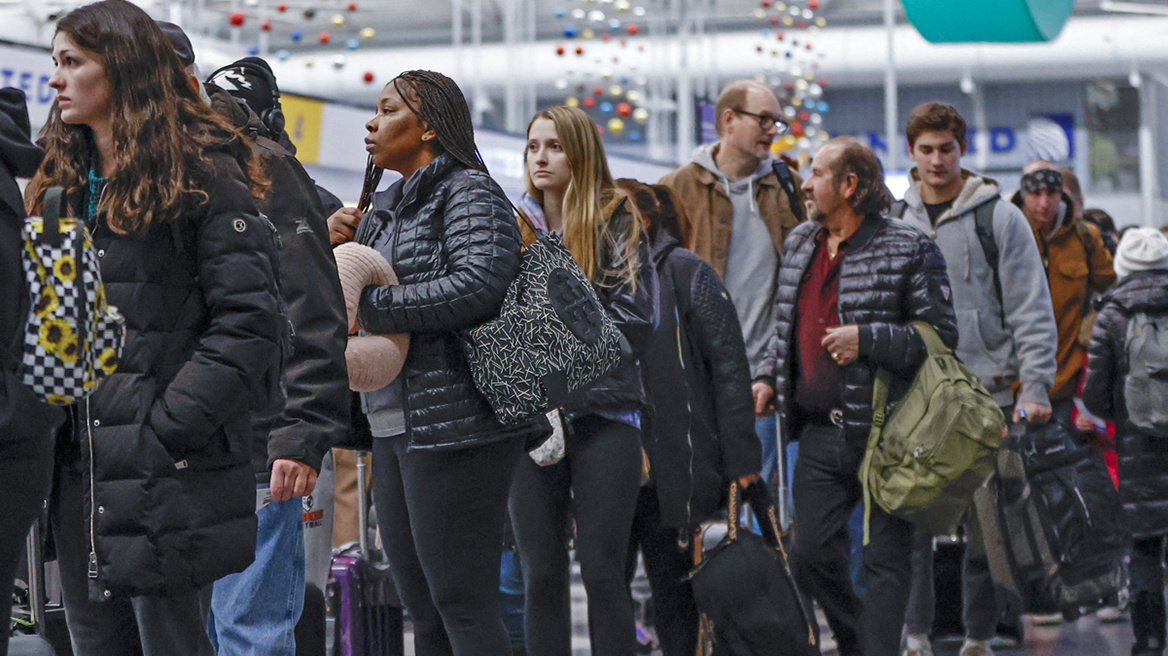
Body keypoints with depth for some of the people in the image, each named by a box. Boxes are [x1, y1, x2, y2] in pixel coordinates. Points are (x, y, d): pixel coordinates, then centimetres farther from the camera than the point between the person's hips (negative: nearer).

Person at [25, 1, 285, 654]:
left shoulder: (203, 177, -7)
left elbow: (250, 321, -15)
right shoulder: (63, 186, 17)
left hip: (171, 476, -7)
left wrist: (170, 426, -18)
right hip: (83, 473, 7)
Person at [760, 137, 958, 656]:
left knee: (885, 562, -1)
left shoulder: (908, 249, -6)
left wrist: (866, 339, -18)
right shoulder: (799, 244, 15)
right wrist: (768, 379, 13)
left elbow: (942, 336, -9)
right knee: (811, 556, 6)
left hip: (883, 433, -6)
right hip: (820, 433, 6)